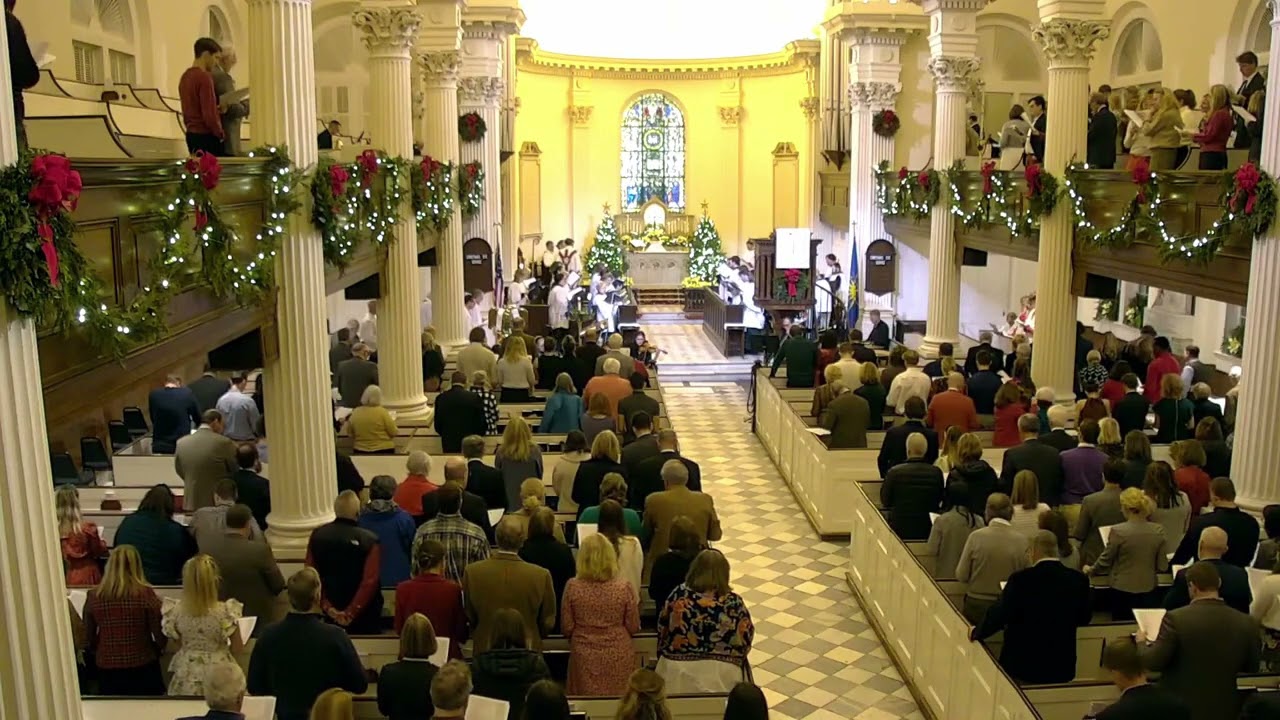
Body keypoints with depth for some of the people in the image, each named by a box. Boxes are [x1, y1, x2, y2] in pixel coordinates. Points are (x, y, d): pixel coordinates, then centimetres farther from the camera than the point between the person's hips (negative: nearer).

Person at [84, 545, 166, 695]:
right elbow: (159, 635, -9)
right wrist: (156, 650, 12)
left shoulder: (94, 596, -5)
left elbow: (89, 637, 5)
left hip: (107, 670, 2)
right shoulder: (146, 594, -13)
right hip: (142, 668, -2)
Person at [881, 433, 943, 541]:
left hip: (900, 530, -2)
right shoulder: (936, 473, -7)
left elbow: (885, 502, -1)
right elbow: (939, 503, 7)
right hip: (927, 531, 2)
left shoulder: (895, 472, -12)